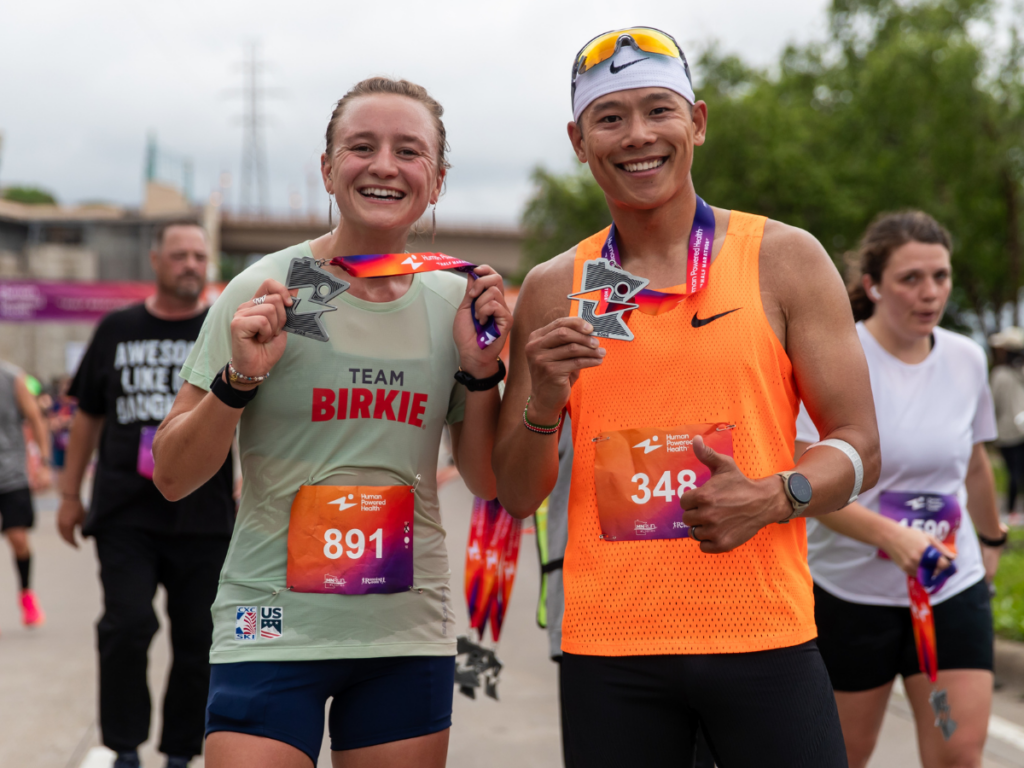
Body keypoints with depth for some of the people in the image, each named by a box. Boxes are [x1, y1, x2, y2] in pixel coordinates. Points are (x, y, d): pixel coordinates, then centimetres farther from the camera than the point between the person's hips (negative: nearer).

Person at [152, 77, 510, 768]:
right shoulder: (265, 293, -7)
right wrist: (238, 380, -20)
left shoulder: (456, 302, 3)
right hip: (274, 631, -3)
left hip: (411, 634, 3)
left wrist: (481, 370, -6)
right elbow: (173, 477, -4)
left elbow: (488, 483, 8)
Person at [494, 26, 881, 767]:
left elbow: (857, 447, 2)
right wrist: (543, 403, -11)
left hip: (764, 640, -1)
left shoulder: (785, 259, 2)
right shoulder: (552, 290, 7)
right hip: (608, 649, 1)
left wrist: (771, 498, -18)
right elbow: (516, 496, 9)